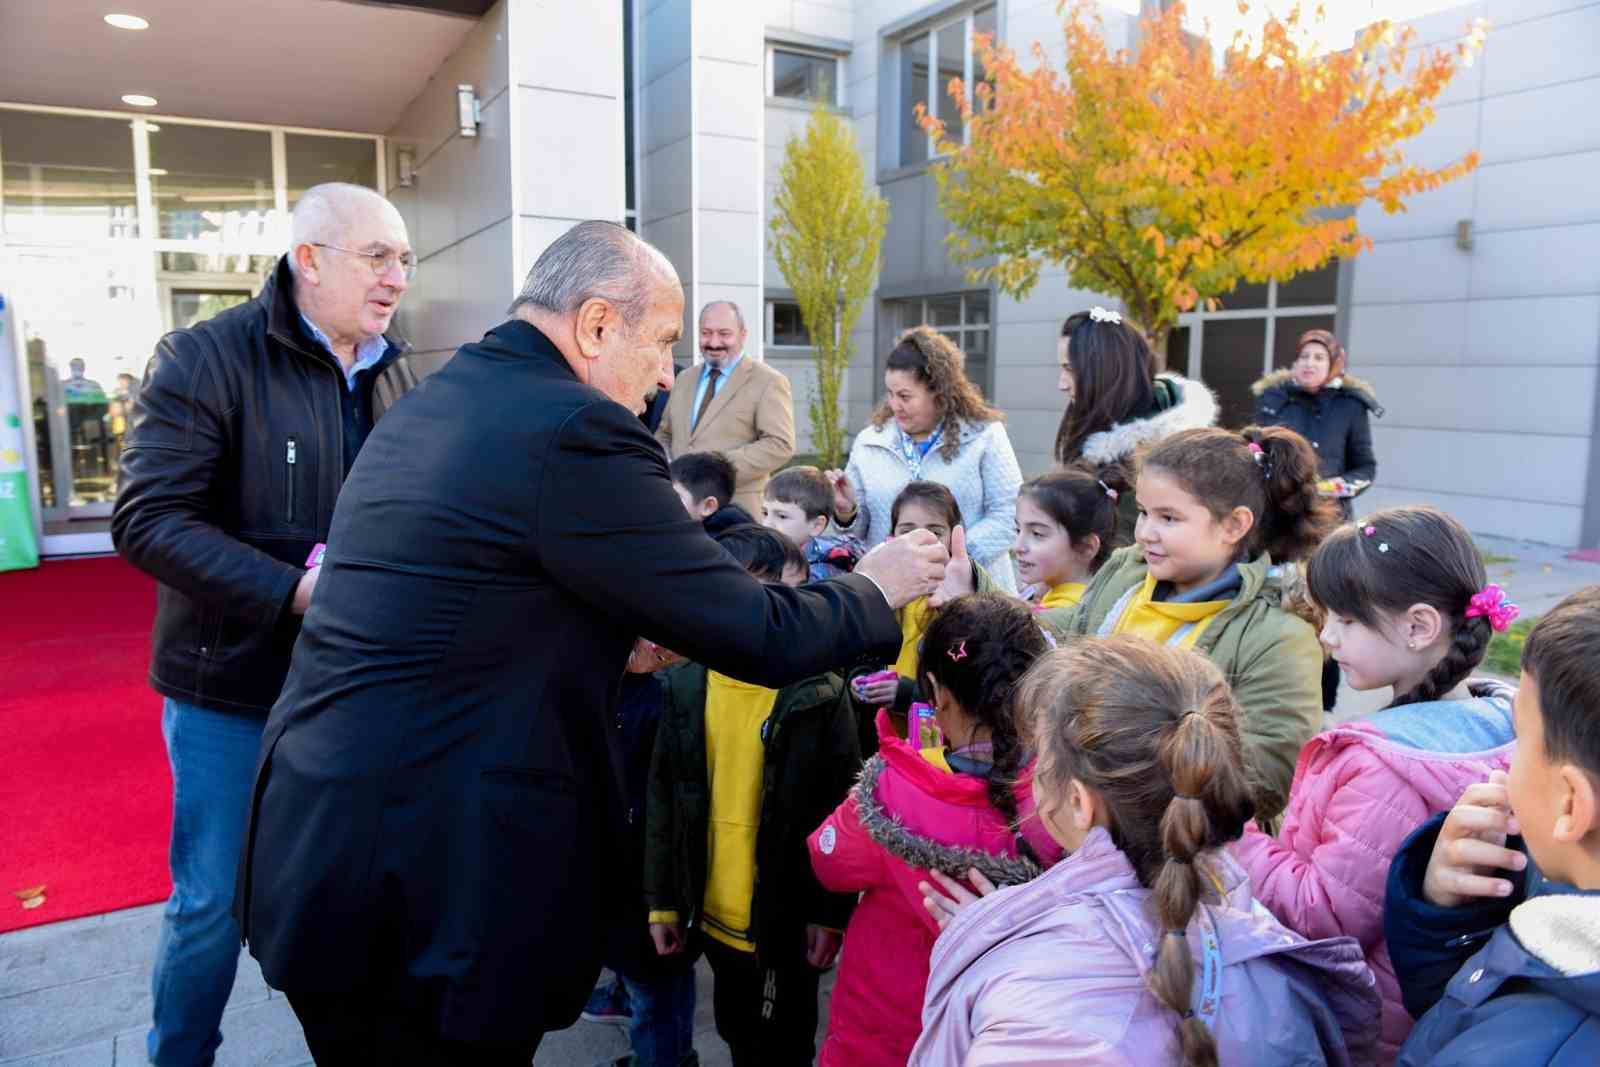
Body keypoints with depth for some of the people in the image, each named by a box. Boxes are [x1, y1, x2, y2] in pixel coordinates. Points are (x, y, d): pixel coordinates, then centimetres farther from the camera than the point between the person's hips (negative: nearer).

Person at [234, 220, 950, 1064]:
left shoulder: (425, 404, 9)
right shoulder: (577, 431, -19)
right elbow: (759, 638, -16)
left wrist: (617, 640, 18)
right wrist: (874, 590, 2)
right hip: (422, 886, -9)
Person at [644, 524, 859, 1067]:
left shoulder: (819, 695, -13)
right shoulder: (686, 688, -3)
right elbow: (664, 802, 3)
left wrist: (832, 914, -10)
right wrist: (662, 901, 4)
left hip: (788, 919, -3)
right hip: (715, 916, 4)